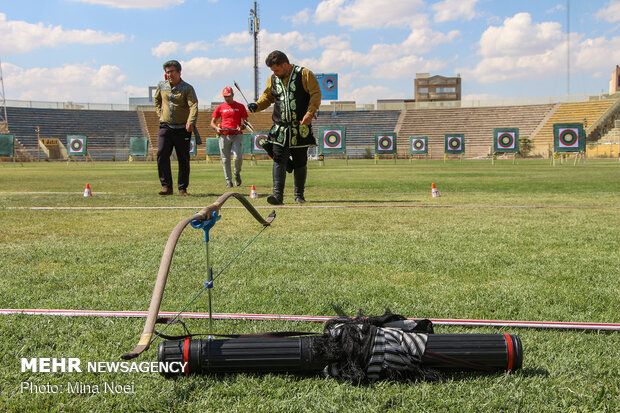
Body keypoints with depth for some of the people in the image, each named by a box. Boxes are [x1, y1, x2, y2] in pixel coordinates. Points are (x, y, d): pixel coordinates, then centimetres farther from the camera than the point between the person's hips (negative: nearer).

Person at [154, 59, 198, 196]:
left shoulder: (187, 88, -5)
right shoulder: (161, 86, 7)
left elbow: (193, 105, -19)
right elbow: (157, 100, 27)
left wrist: (191, 121, -36)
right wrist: (160, 114, 12)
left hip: (183, 129, -2)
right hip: (165, 127, 2)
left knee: (184, 159, 2)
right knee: (162, 155, -13)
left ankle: (183, 188, 15)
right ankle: (166, 187, -10)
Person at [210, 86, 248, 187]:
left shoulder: (240, 106, 10)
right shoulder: (220, 107, 13)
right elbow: (212, 122, 15)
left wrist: (241, 127, -11)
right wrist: (216, 128, -7)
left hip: (237, 135, -1)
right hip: (224, 136, 2)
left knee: (238, 157, -14)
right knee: (225, 159, 0)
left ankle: (237, 173, 15)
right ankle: (228, 181, 8)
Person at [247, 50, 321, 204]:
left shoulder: (304, 74, -1)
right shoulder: (273, 79, 12)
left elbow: (316, 94, -5)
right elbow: (267, 96, 24)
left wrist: (310, 113, -17)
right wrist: (257, 106, 3)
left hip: (300, 128, -3)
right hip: (280, 128, 3)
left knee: (300, 162, 5)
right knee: (278, 159, -11)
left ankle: (299, 195, 18)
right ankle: (278, 194, -14)